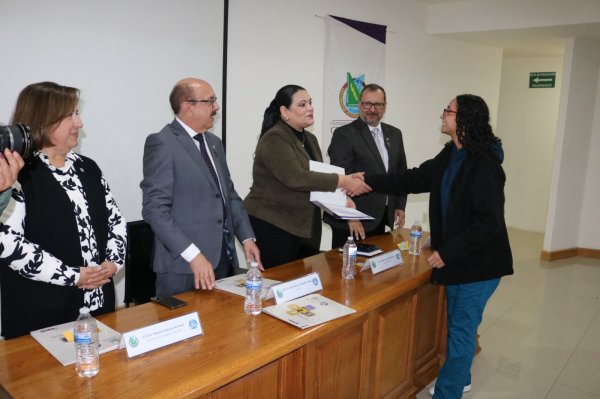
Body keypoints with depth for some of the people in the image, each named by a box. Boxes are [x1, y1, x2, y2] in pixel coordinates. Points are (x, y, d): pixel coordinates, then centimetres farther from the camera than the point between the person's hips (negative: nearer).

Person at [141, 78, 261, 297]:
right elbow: (155, 208, -17)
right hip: (184, 265, -7)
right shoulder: (162, 143, -11)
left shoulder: (214, 143, 14)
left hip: (223, 259, 7)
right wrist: (194, 255, -23)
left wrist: (247, 237, 7)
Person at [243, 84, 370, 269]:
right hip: (273, 226, -8)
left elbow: (318, 175, 15)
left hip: (304, 227, 8)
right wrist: (343, 181, -22)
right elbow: (296, 178, -26)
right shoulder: (274, 139, -14)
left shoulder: (309, 138, 13)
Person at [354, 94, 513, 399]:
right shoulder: (450, 156, 6)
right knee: (459, 325, 22)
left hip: (478, 263, -9)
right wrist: (369, 182, 6)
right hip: (455, 258, 9)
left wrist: (447, 252, -21)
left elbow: (489, 222, -25)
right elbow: (414, 179, 11)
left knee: (461, 329, 2)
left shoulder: (484, 165, -22)